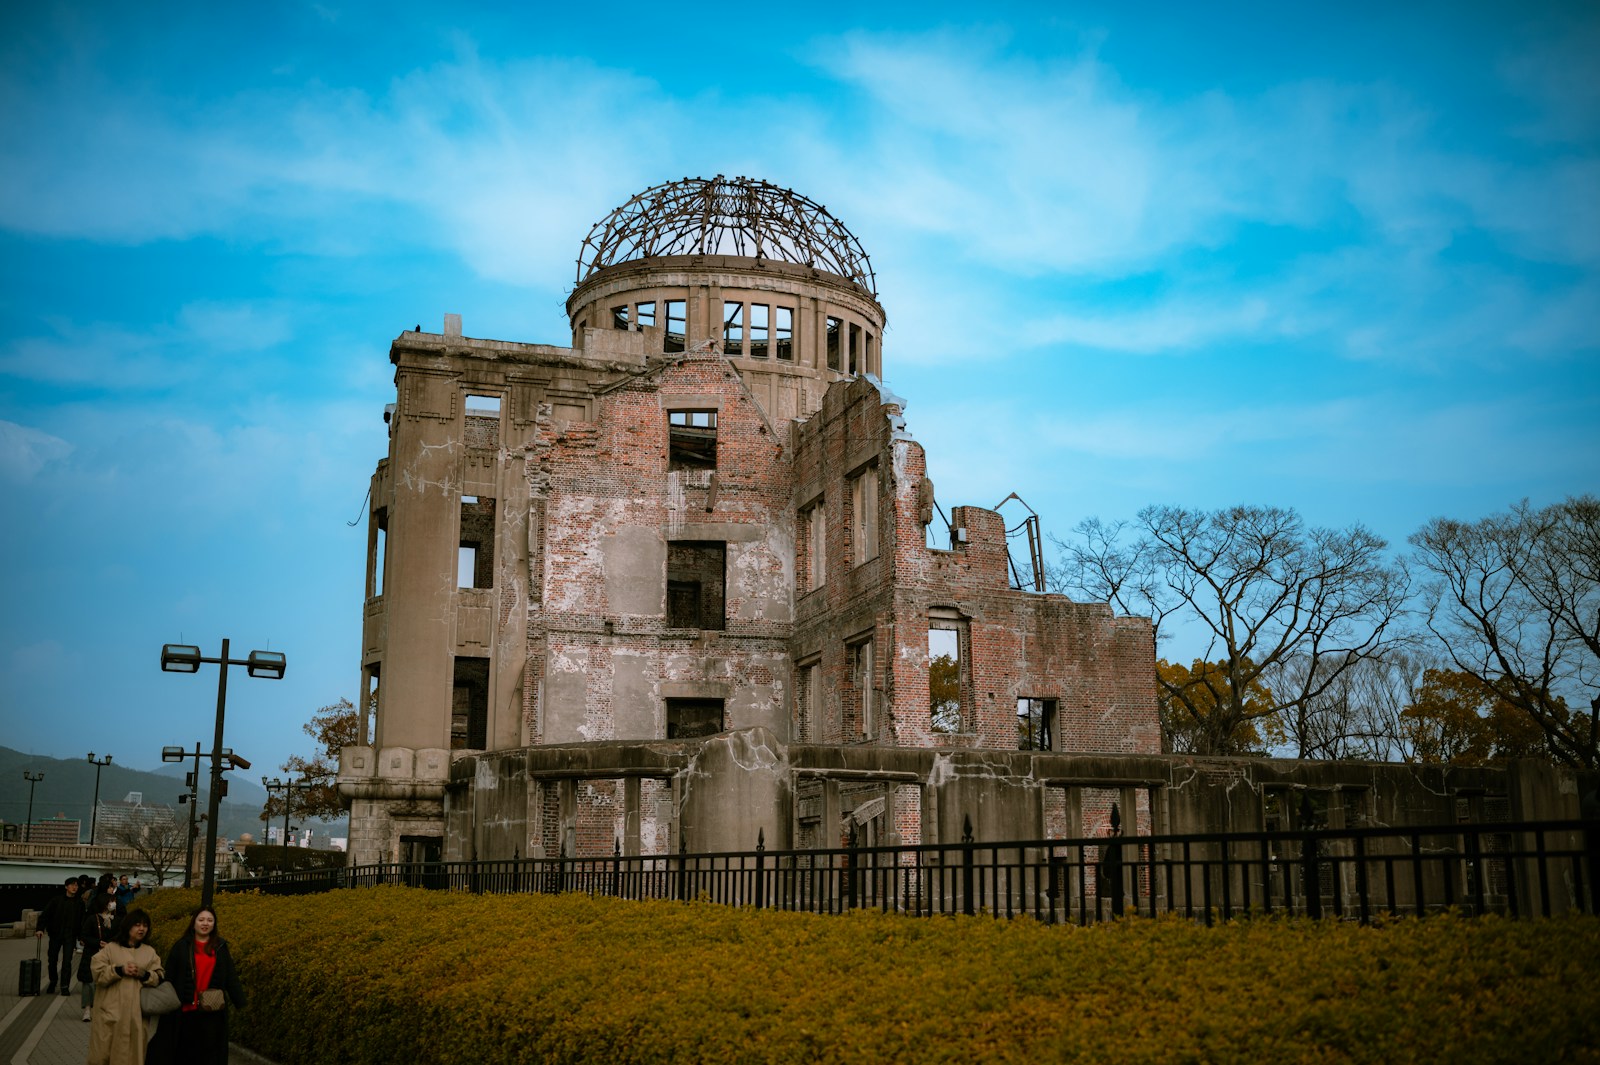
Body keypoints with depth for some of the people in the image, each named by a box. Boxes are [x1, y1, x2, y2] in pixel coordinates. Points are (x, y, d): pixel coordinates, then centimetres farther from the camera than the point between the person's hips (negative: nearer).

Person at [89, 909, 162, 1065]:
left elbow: (158, 979, 9)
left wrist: (144, 974, -9)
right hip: (111, 1011, -2)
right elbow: (98, 973, -2)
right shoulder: (110, 948, 6)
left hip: (136, 1014, 2)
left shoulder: (150, 952, 14)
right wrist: (120, 970, -12)